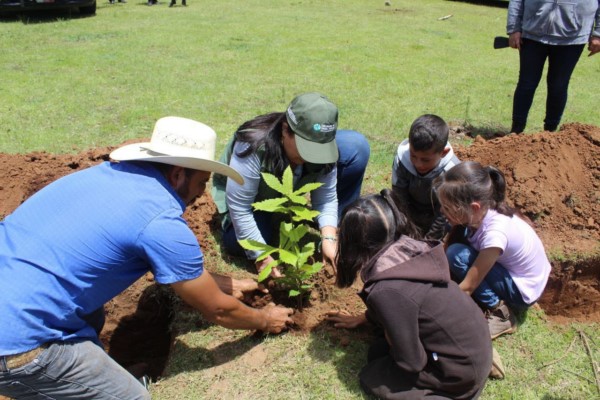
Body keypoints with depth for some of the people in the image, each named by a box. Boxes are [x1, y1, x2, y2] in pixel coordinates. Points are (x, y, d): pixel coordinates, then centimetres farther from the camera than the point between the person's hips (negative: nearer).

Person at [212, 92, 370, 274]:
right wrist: (262, 257, -33)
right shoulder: (254, 147, -40)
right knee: (239, 244, -33)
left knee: (356, 147, -18)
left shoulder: (321, 145, -27)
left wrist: (329, 237, -36)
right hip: (247, 193, -2)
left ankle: (340, 230, -4)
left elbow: (326, 197, -21)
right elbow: (239, 208, -34)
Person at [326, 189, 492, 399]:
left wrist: (390, 338, 1)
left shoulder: (386, 290, -31)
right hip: (475, 340, 7)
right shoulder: (407, 248, -9)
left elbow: (411, 362, -19)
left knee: (371, 378, 4)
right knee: (378, 349, 16)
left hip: (462, 369, -7)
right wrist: (361, 318, 24)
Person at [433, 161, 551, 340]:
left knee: (457, 254, -25)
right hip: (506, 268, 7)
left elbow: (467, 288, -27)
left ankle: (500, 313, -9)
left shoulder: (495, 233, -36)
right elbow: (449, 243, -5)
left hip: (522, 291, -7)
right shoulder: (478, 212, -18)